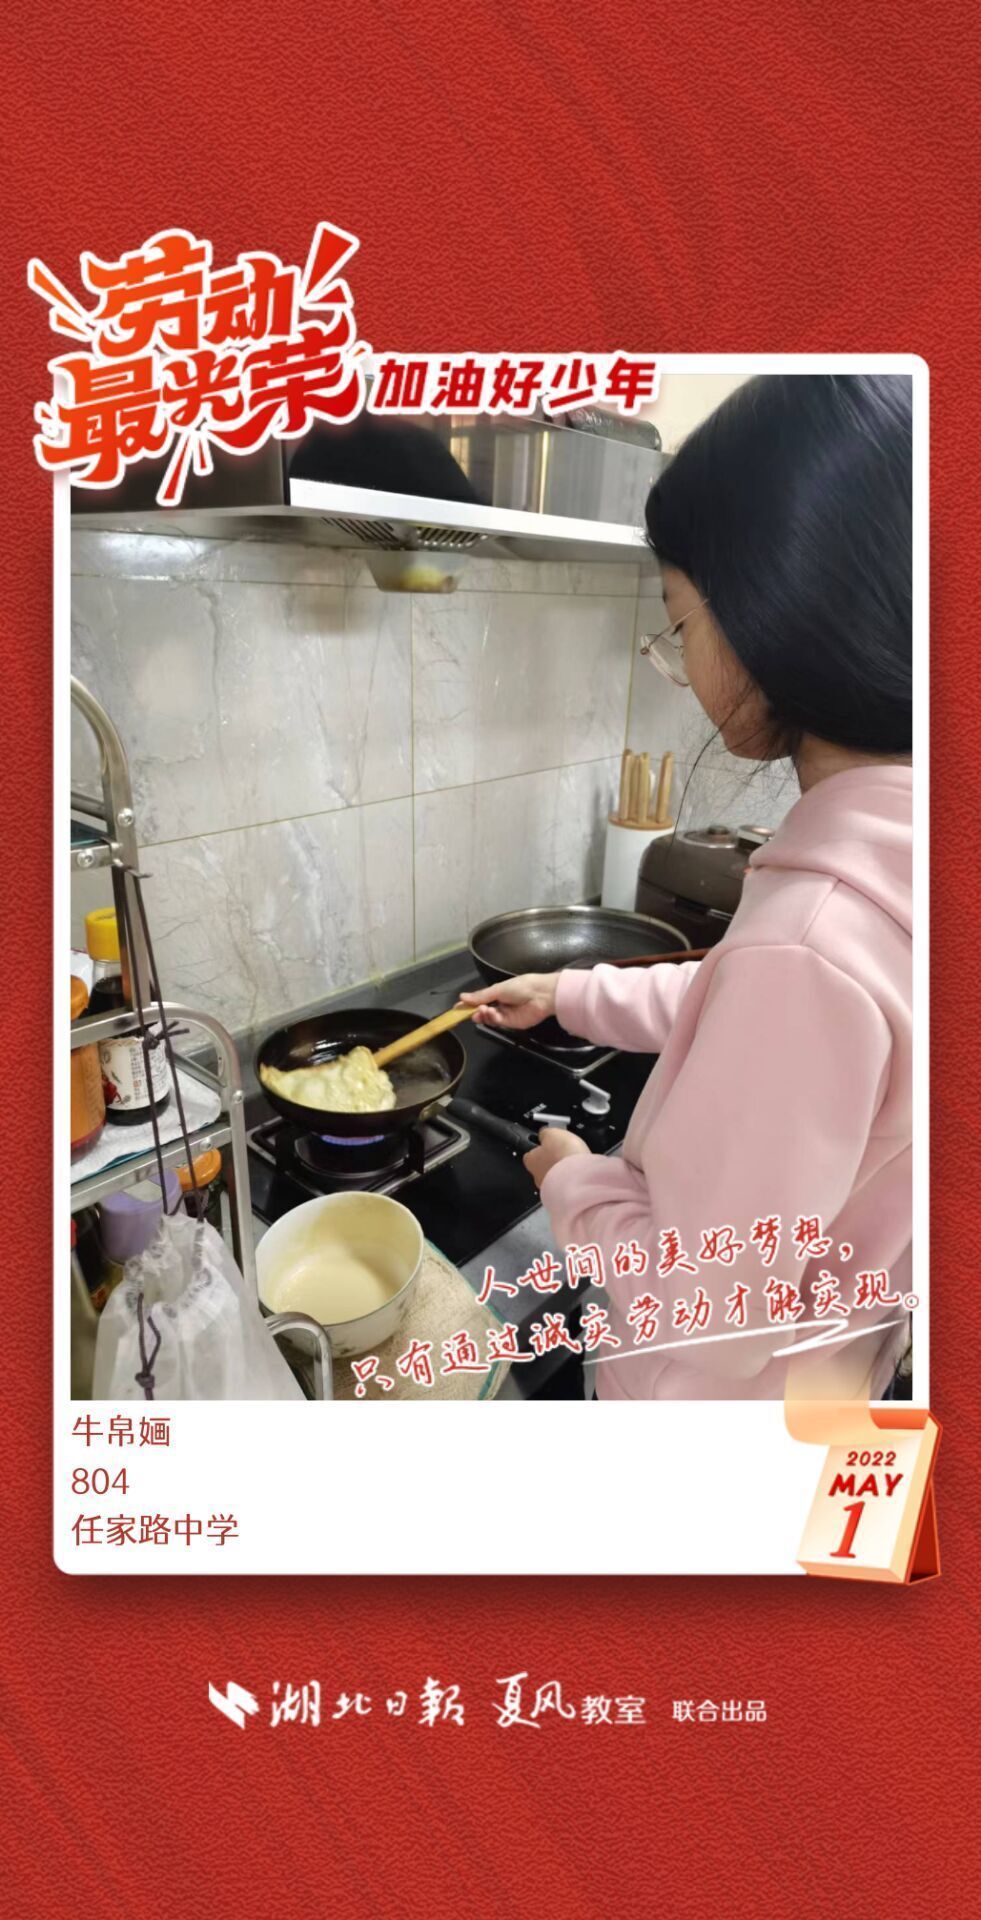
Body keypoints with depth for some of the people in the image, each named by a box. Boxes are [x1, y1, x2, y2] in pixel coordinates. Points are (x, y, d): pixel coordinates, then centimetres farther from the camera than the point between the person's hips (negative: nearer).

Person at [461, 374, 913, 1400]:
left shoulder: (812, 933, -39)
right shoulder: (884, 839, -10)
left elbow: (708, 1311, -31)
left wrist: (572, 1180, -13)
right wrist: (567, 993, 17)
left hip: (727, 1389, -7)